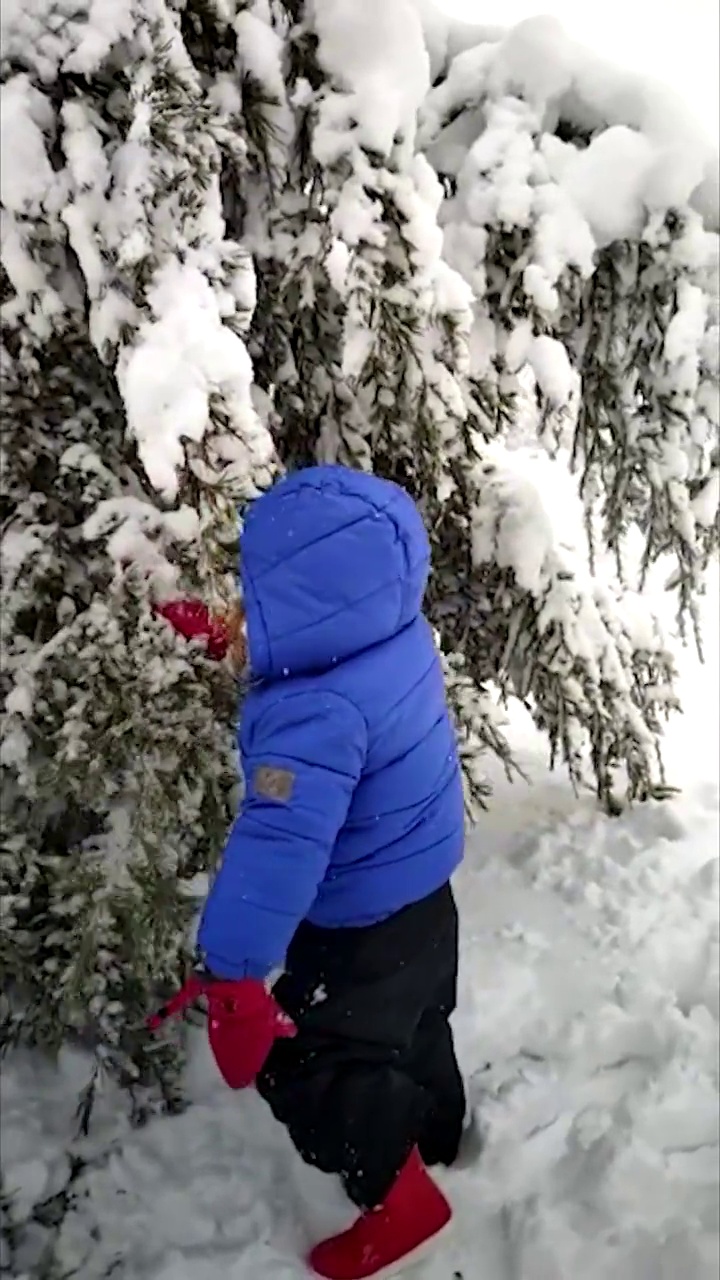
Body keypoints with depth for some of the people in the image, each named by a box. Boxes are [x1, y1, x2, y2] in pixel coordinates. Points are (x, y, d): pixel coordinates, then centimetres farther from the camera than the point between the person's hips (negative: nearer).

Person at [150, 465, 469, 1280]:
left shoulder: (318, 712, -37)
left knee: (300, 1063, 14)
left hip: (362, 931, -8)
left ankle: (398, 1200, 30)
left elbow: (279, 848, -41)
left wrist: (232, 971, -35)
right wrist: (229, 638, 9)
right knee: (413, 1029, 31)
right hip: (422, 903, 8)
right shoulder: (401, 637, -11)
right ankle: (436, 1136, 57)